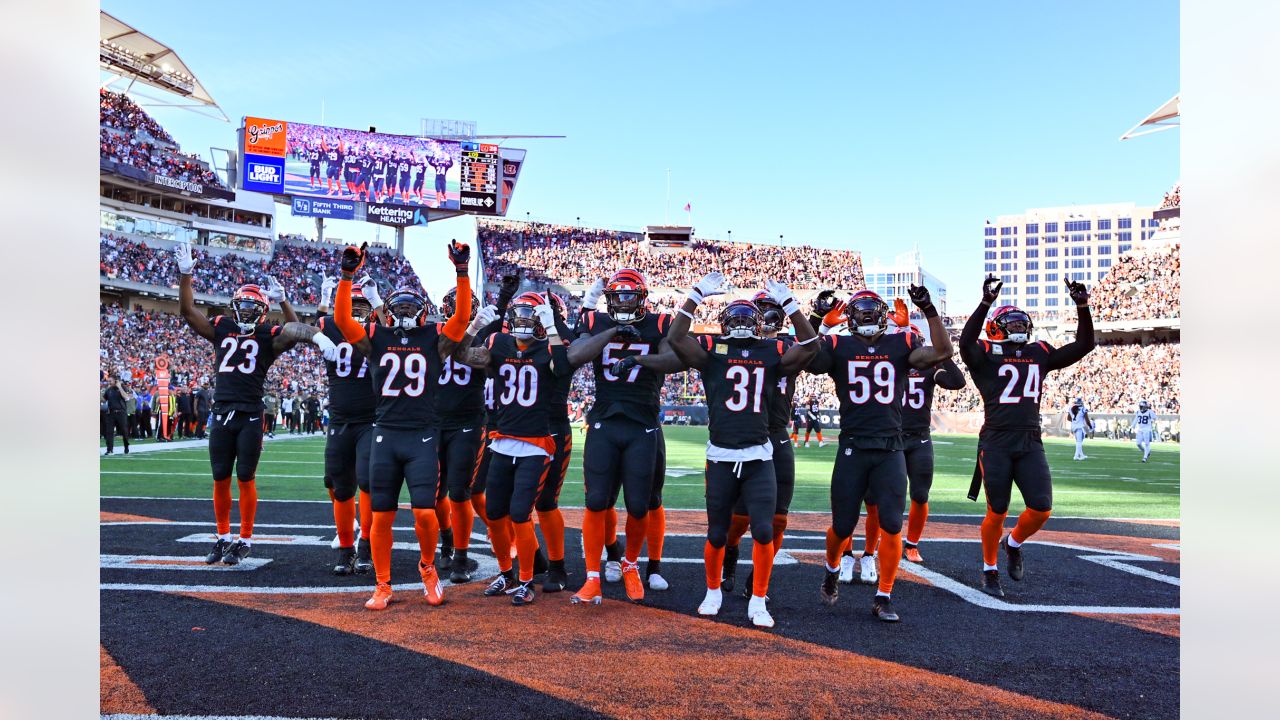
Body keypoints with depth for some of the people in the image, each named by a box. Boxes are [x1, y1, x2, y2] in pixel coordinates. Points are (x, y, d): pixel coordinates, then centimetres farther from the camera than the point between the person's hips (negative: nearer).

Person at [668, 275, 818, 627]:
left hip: (759, 457, 1)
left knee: (764, 531, -2)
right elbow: (675, 338, -11)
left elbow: (809, 345, -4)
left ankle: (758, 601, 16)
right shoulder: (712, 350, 1)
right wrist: (698, 294, -10)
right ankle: (713, 592, 34)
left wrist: (788, 302, -6)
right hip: (720, 458, -1)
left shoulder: (773, 352, 5)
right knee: (717, 535, 10)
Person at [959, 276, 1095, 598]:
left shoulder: (1040, 354, 14)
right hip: (996, 443, -4)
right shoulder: (986, 356, -2)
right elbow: (965, 342, -23)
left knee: (1041, 509, -5)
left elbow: (1083, 345, 15)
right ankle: (990, 571, 22)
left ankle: (1013, 543, 27)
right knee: (997, 512, 3)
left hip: (1031, 443, 4)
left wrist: (1082, 307, 4)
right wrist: (986, 303, -28)